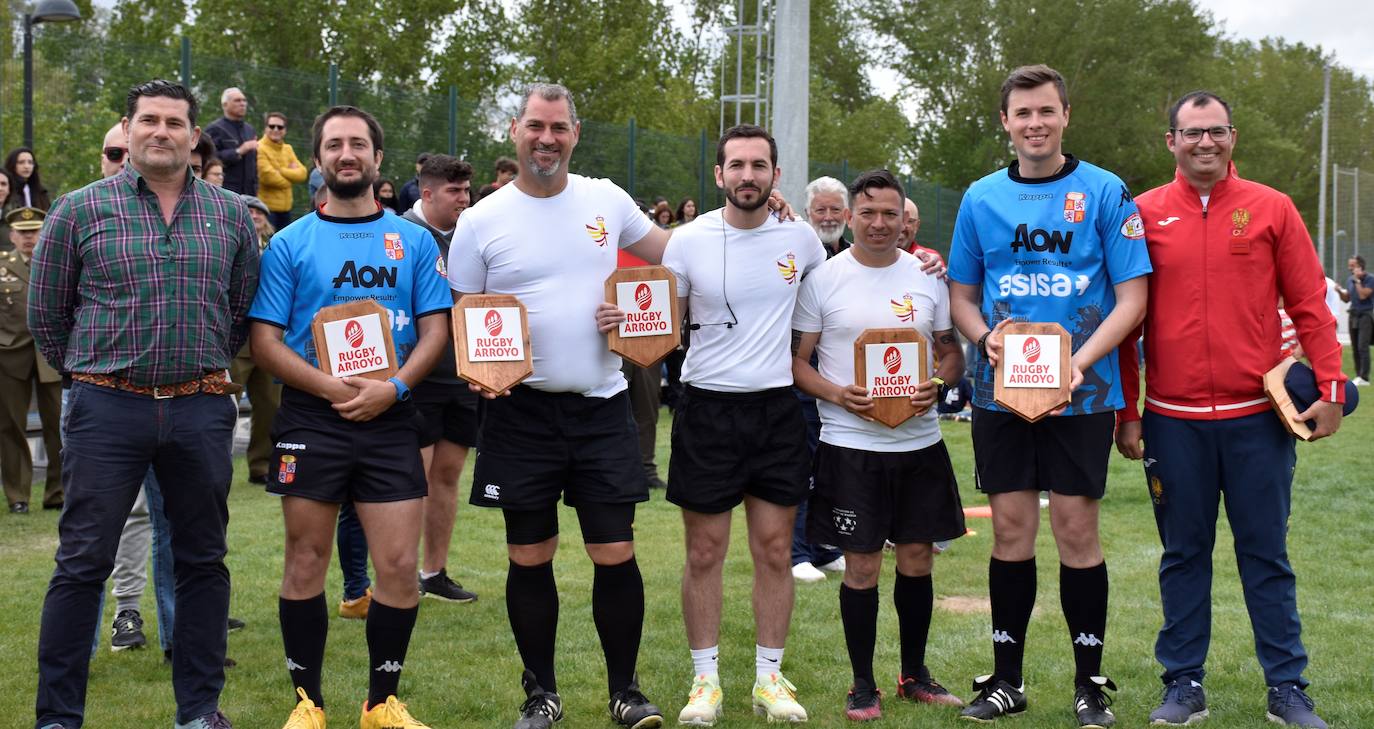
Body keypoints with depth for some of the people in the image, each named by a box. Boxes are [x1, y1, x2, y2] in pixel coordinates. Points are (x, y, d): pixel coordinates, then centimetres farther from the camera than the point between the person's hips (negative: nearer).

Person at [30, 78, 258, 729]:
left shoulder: (230, 214, 7)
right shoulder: (80, 210, 1)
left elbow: (244, 307, 16)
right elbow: (46, 313, 7)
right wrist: (93, 375, 12)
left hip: (202, 412, 2)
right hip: (108, 409, -2)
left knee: (202, 560, 8)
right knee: (83, 563, -1)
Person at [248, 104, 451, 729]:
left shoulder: (414, 240, 8)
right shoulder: (289, 244, 3)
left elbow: (435, 328, 4)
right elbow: (265, 341, -2)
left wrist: (393, 388, -13)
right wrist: (335, 389, -15)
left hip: (390, 419, 1)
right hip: (310, 419, -1)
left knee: (398, 566, -1)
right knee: (306, 563, 4)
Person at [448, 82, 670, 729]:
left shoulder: (606, 200, 6)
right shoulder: (481, 221, 0)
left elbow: (667, 253, 21)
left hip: (602, 408, 1)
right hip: (521, 413, -1)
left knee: (616, 554, 0)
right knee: (530, 558, 6)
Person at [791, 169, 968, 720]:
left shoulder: (928, 277, 7)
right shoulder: (822, 279, -1)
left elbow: (952, 353, 12)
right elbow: (797, 360, 0)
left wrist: (936, 384, -9)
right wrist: (838, 395, -16)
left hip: (920, 442, 3)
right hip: (850, 444, -3)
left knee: (917, 557, 9)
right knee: (861, 565, 1)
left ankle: (914, 674, 26)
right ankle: (862, 684, 14)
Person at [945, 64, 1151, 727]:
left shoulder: (1105, 193, -1)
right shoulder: (982, 199, 8)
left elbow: (1131, 299, -4)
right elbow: (960, 296, 13)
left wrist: (1078, 362, -18)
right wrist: (986, 338, -9)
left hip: (1082, 393, -2)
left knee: (1076, 530, 0)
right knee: (1011, 530, 6)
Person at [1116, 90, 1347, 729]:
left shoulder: (1271, 209, 3)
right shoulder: (1143, 215, 3)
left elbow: (1309, 306, 3)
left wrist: (1330, 387, -6)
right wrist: (1126, 411, 2)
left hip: (1258, 416, 0)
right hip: (1172, 420, 1)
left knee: (1266, 553, 6)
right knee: (1183, 555, 9)